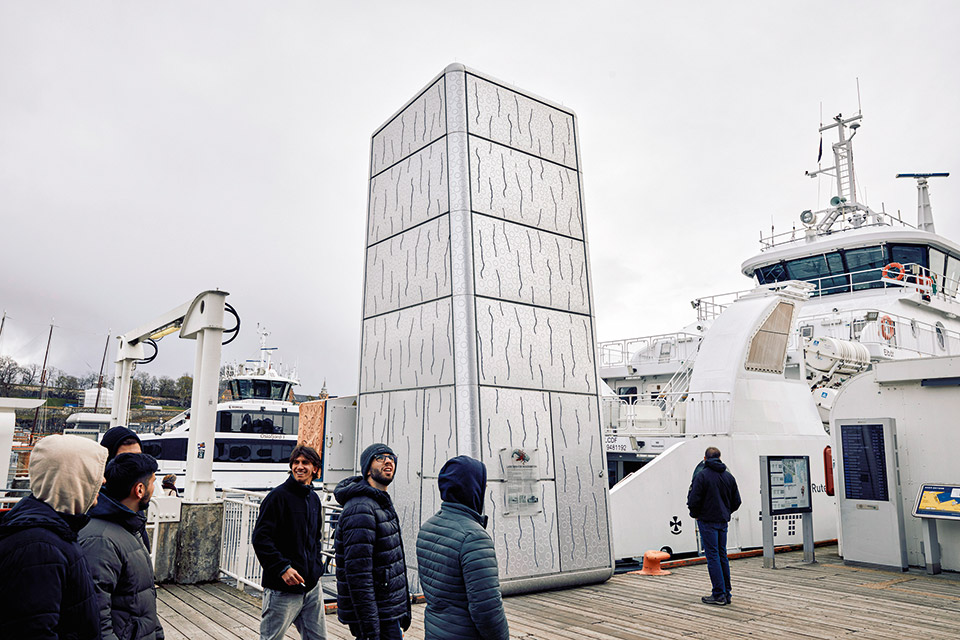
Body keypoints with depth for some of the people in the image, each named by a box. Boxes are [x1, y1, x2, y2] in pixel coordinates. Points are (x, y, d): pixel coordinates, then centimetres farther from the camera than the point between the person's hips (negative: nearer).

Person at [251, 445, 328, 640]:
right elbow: (260, 538, -16)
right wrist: (283, 568, -22)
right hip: (283, 589, -7)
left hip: (312, 587, 7)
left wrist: (317, 567, 13)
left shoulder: (314, 499, 12)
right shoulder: (278, 496, -11)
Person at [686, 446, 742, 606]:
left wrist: (695, 514, 3)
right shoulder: (729, 476, 8)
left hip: (707, 521, -6)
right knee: (722, 555, 13)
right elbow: (736, 501, 11)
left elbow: (694, 500, -15)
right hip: (723, 521, 6)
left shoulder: (701, 476, -12)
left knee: (713, 556, -3)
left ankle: (719, 594, -2)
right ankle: (726, 593, 17)